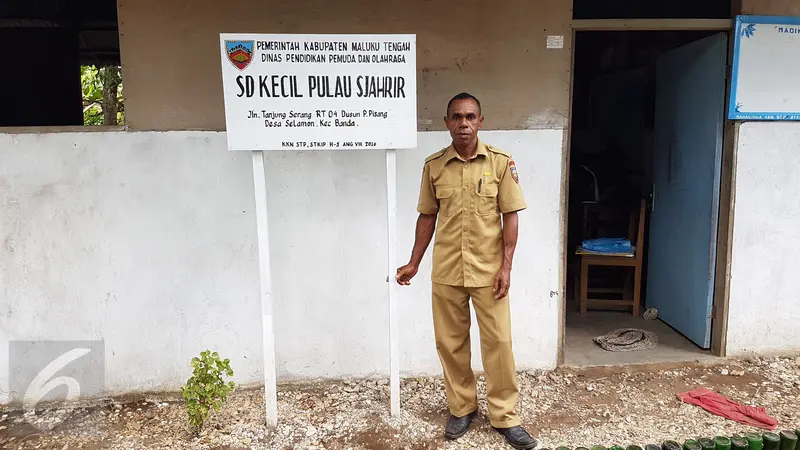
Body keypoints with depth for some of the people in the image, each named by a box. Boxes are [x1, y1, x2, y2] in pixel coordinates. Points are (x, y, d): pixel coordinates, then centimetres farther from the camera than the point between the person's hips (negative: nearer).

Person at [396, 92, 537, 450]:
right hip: (446, 272, 2)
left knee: (498, 342, 4)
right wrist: (414, 263, 8)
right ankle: (461, 409, 30)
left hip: (488, 270, -2)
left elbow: (510, 216, -3)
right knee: (450, 343, 11)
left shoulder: (500, 162, -5)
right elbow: (427, 216, 8)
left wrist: (506, 266, -8)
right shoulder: (433, 165, 1)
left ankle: (505, 417, 21)